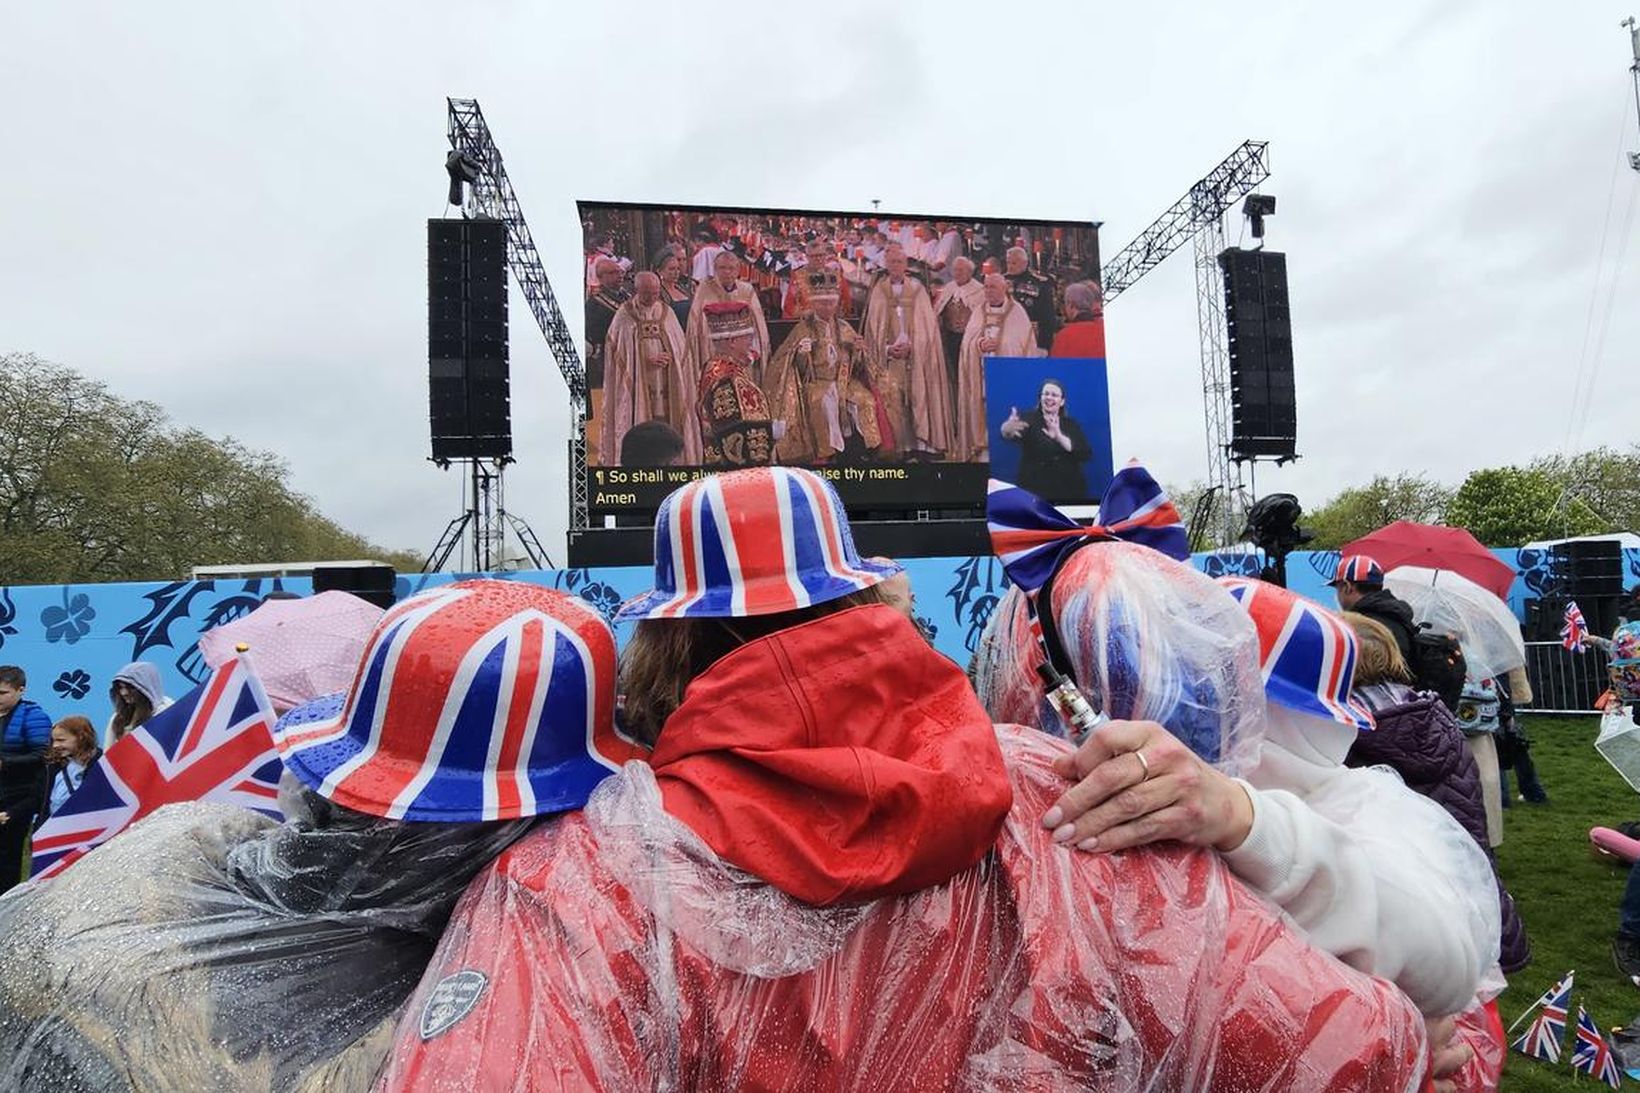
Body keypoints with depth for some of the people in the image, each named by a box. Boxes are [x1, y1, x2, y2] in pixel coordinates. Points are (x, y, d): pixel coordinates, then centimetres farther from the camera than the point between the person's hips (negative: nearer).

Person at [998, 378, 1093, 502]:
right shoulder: (1029, 419, -2)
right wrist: (1007, 429, -51)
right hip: (1034, 493, -3)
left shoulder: (1071, 424, 7)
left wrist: (1060, 438, -24)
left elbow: (1086, 454, -8)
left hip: (1069, 493, 3)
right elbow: (1014, 434, -26)